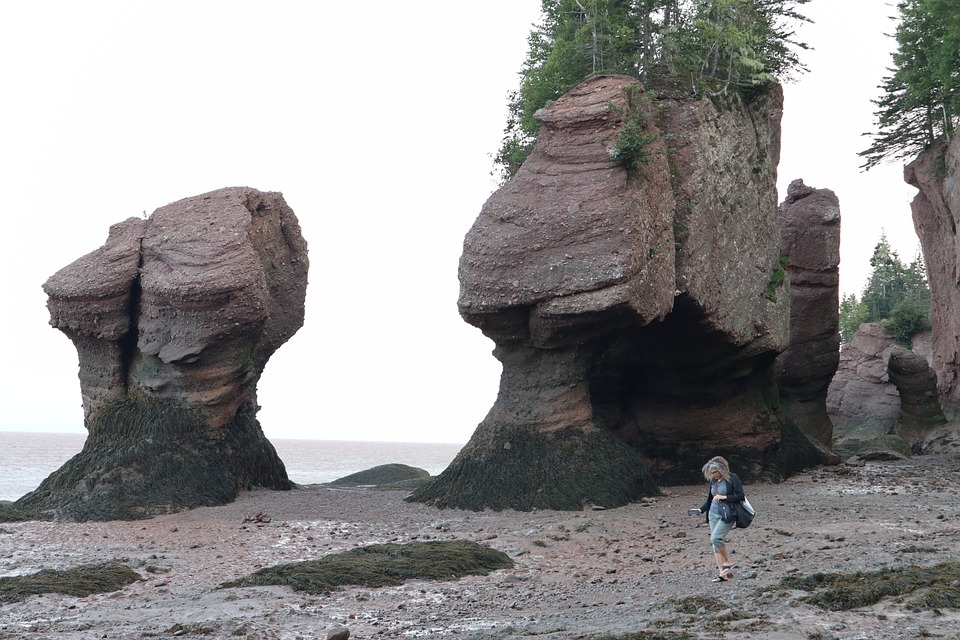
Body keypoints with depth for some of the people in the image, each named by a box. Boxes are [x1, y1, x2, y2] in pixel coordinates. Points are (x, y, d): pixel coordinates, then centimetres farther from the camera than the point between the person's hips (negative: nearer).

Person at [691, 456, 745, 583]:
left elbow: (740, 496, -12)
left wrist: (724, 497, -17)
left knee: (716, 538, -22)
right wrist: (700, 510, 4)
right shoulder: (713, 481, 10)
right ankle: (722, 572, 1)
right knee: (715, 541, 0)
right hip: (714, 514, 7)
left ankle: (727, 562, -3)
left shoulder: (732, 478, -8)